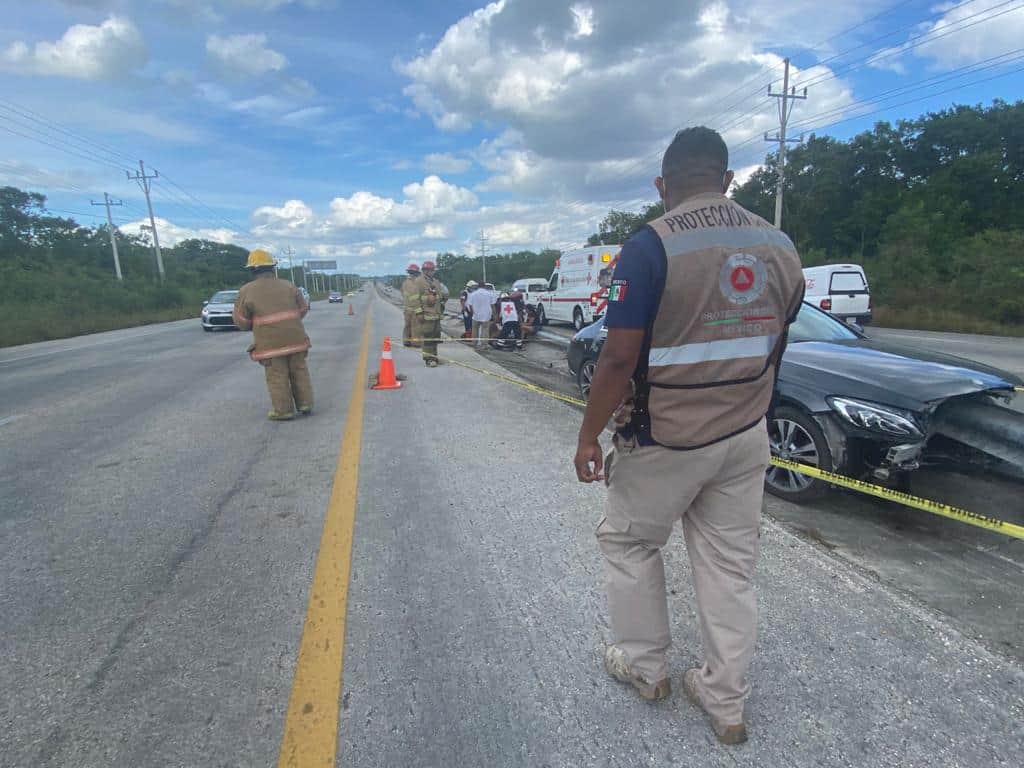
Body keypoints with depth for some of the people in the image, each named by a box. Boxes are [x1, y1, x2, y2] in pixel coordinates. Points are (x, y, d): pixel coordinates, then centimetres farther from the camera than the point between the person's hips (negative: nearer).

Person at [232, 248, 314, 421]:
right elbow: (303, 308, 12)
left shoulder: (247, 290, -2)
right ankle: (305, 404, 17)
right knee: (299, 370, 13)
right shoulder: (287, 285, 6)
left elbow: (240, 320, 2)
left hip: (270, 342, -3)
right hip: (295, 337, 3)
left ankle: (283, 410, 8)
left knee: (277, 376, 4)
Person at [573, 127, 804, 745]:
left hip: (665, 440, -5)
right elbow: (772, 350, 12)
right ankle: (727, 704, 32)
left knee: (629, 544, 18)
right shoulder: (781, 246, 4)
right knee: (731, 565, 16)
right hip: (746, 437, 6)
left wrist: (589, 437, -8)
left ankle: (646, 667, 35)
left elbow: (620, 358, -20)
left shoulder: (652, 246, -17)